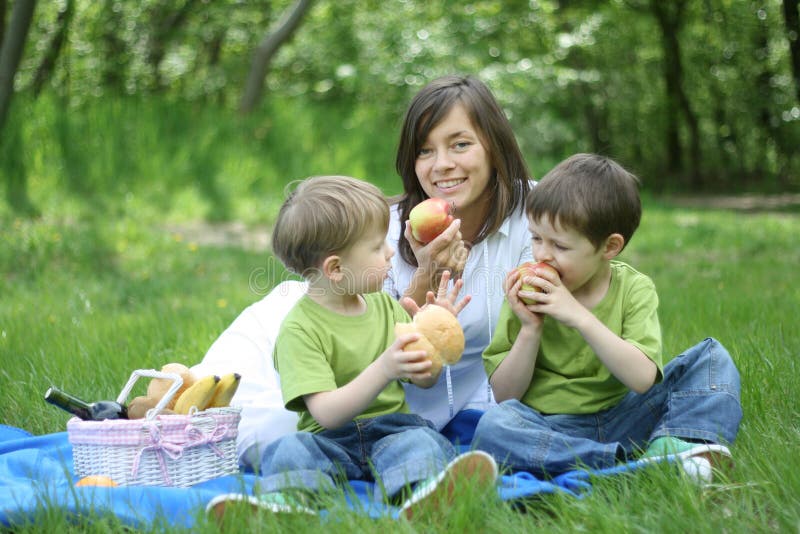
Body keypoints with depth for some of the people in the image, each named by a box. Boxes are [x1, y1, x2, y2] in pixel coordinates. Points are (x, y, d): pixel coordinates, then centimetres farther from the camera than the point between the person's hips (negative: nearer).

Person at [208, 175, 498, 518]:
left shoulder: (385, 306, 12)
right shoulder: (299, 330, -9)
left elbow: (424, 380, 19)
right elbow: (327, 413, -20)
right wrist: (384, 369, -32)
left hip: (392, 429, 3)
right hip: (330, 440, -2)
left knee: (420, 439, -29)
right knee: (291, 449, -30)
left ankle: (422, 493, -63)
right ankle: (283, 503, -61)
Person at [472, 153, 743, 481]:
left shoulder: (634, 289, -1)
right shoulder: (527, 295, 0)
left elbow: (643, 379, -16)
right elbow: (504, 395, -1)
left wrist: (580, 316, -21)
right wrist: (531, 330, -15)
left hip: (622, 419, 1)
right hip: (549, 428, -1)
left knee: (712, 357, -9)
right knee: (493, 426, -34)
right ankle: (629, 464, -35)